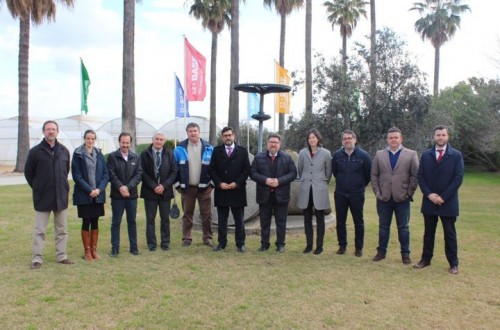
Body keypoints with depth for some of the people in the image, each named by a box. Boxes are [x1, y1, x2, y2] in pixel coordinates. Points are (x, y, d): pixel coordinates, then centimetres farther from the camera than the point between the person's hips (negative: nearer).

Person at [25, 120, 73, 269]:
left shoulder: (64, 151, 4)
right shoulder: (35, 151, -6)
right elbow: (28, 172, 3)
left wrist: (63, 186, 11)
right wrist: (37, 188, 2)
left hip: (61, 197, 3)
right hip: (42, 198, -3)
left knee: (62, 229, 10)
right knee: (39, 230, 4)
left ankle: (61, 256, 20)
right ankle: (37, 258, 12)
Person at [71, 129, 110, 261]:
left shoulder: (99, 155, 8)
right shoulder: (78, 154, -4)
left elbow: (106, 174, 5)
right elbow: (77, 176, -9)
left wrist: (99, 189, -9)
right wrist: (89, 190, -15)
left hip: (98, 195, 4)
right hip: (84, 195, -3)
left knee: (95, 222, 9)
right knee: (86, 222, 2)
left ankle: (94, 249, 19)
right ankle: (87, 251, 13)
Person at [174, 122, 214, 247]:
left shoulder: (208, 148, 1)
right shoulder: (180, 148, -1)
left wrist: (212, 183, -2)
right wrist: (178, 184, -1)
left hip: (204, 187, 0)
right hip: (187, 187, 0)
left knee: (206, 214, 4)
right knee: (187, 214, 8)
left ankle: (207, 238, 15)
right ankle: (187, 238, 16)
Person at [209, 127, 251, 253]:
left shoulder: (242, 151, 5)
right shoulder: (216, 150, 7)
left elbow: (246, 170, 0)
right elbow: (212, 169, 3)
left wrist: (236, 183, -10)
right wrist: (219, 183, -9)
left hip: (237, 190, -1)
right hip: (221, 190, 1)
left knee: (239, 220, 4)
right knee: (221, 220, 7)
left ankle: (240, 244, 12)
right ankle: (221, 243, 15)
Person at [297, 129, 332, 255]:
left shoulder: (326, 153, -2)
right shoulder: (302, 153, 3)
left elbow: (329, 172, 7)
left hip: (319, 190, -2)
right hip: (305, 190, 2)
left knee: (320, 219, 3)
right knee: (307, 219, 7)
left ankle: (319, 246, 10)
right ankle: (308, 244, 16)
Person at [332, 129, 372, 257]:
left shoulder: (363, 155, -8)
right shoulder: (337, 155, -2)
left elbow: (369, 173, 2)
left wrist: (361, 185, 11)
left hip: (357, 194, -2)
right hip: (340, 194, 2)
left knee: (359, 222, 6)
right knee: (340, 221, 9)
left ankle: (359, 248, 17)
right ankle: (342, 245, 21)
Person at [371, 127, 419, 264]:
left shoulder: (411, 154, 0)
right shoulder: (379, 155, 6)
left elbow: (415, 175, -3)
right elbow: (374, 175, 6)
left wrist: (409, 193, -6)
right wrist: (377, 192, -1)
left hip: (402, 198, -2)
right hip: (384, 198, 2)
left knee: (403, 227, 7)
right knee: (383, 226, 11)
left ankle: (405, 253, 16)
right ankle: (381, 251, 21)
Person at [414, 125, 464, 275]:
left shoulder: (456, 155, -2)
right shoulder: (426, 155, 6)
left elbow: (458, 178, -7)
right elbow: (420, 176, 3)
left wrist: (443, 197, -14)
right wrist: (429, 194, -11)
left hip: (448, 202, -2)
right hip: (429, 201, 2)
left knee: (450, 234, 5)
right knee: (428, 233, 11)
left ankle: (453, 264, 14)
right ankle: (426, 259, 21)